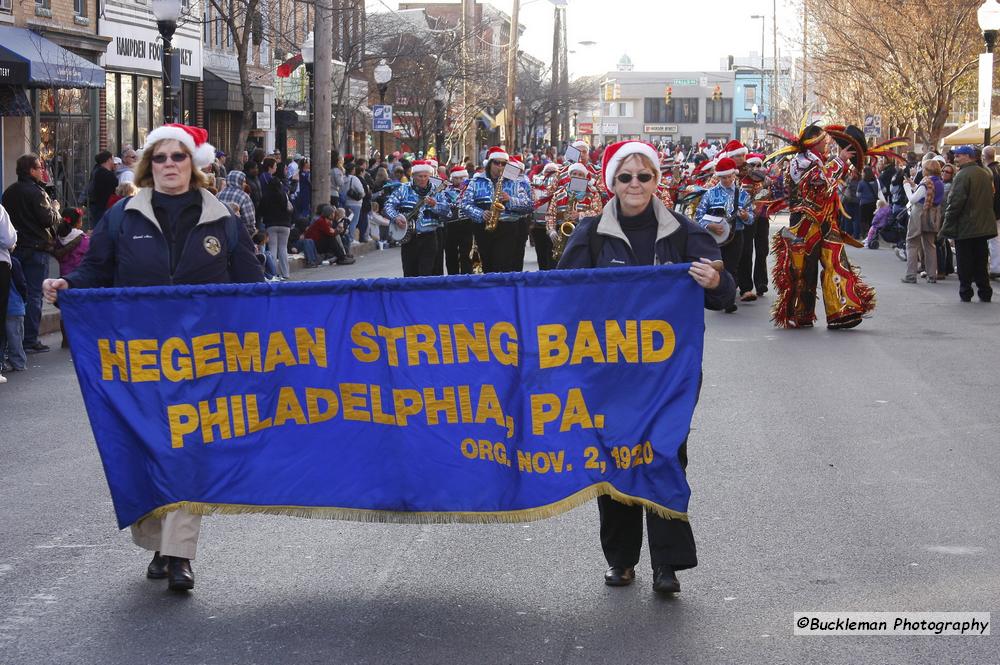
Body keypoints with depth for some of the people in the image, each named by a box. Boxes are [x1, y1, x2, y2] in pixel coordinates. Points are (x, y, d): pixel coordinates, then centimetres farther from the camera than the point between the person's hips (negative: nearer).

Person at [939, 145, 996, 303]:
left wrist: (946, 228, -14)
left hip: (965, 227, -7)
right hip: (984, 226, 7)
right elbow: (990, 198, 18)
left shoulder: (962, 175, -16)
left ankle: (965, 293, 5)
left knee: (965, 262, 2)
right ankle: (985, 292, 13)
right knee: (981, 261, 12)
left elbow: (955, 203, -19)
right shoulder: (986, 173, 9)